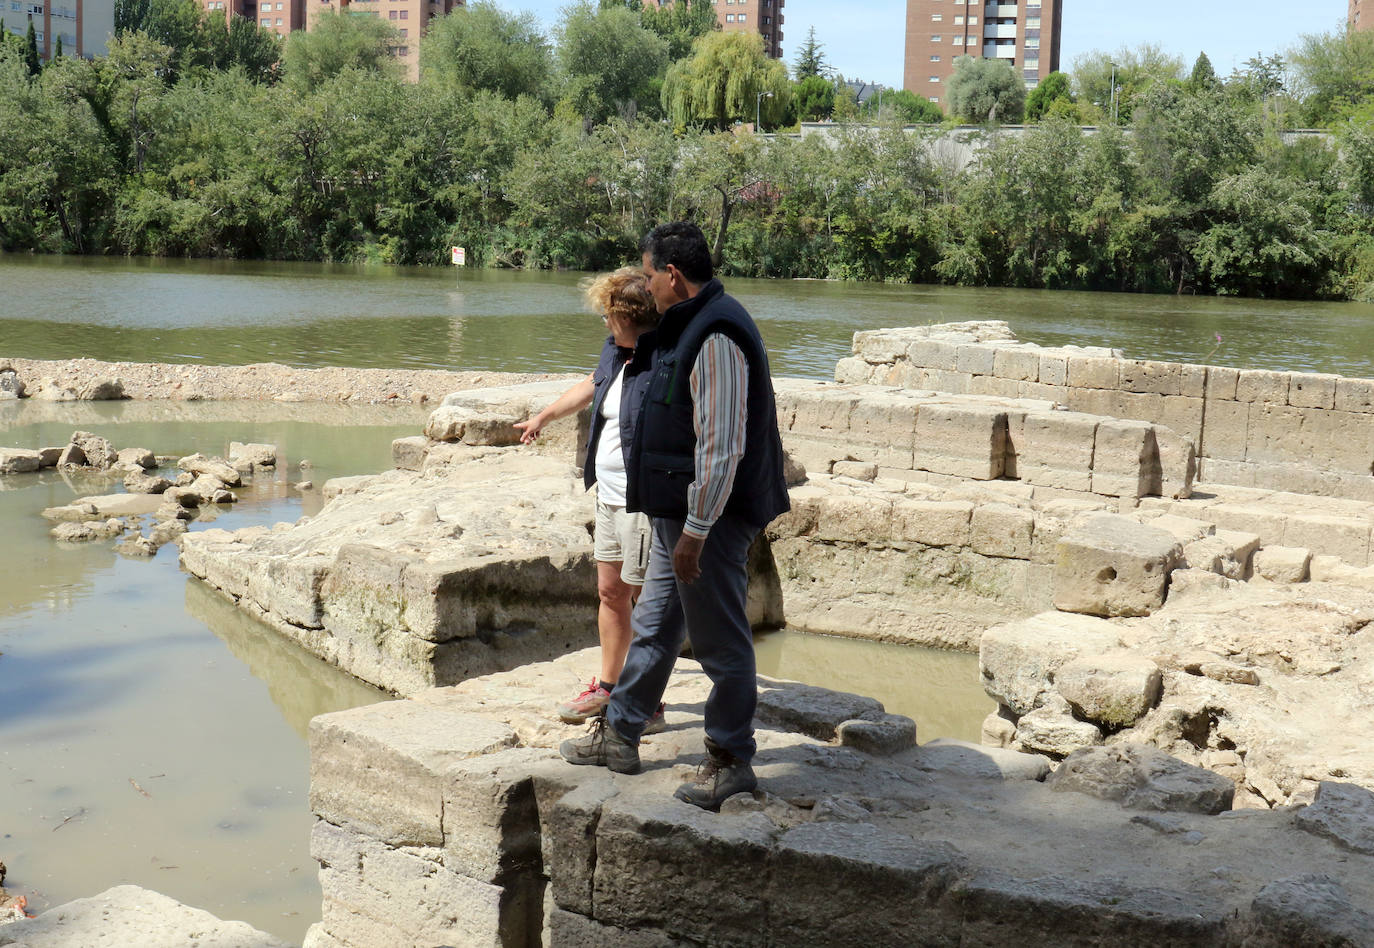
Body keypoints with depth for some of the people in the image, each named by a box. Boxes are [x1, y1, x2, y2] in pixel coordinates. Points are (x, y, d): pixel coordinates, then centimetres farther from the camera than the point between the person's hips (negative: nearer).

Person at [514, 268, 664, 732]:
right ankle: (607, 687, 32)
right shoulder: (616, 349, 8)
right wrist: (543, 417, 43)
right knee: (610, 591, 17)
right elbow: (591, 385, 28)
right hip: (610, 494, 9)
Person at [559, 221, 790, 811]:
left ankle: (731, 760, 13)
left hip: (710, 518, -11)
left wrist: (695, 529, -24)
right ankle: (618, 736, 31)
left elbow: (722, 445, -25)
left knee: (721, 640, 1)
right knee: (654, 626, 19)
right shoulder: (689, 326, 14)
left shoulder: (716, 336, -20)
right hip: (677, 514, 11)